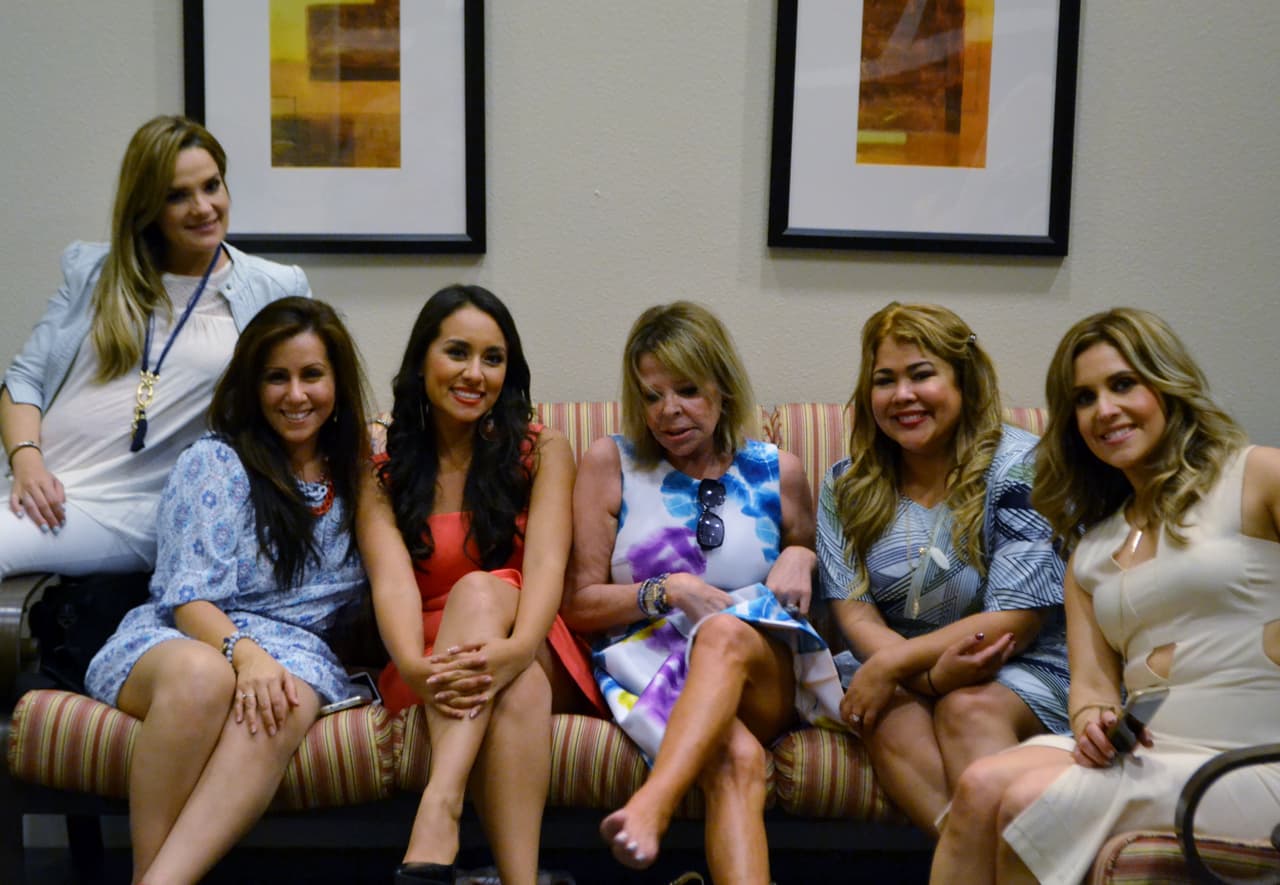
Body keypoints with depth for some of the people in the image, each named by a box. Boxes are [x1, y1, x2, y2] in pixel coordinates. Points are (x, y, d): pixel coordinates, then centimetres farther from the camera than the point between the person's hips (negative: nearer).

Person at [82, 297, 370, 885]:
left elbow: (368, 592, 22)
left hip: (292, 647, 2)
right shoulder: (214, 461, 4)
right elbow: (188, 597, -7)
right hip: (179, 638, -2)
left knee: (288, 706, -36)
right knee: (202, 676, -40)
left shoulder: (355, 478, 17)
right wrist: (244, 654, -26)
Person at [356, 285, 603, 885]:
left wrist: (516, 648, -36)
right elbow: (392, 581, -12)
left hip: (541, 660, 0)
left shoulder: (542, 451, 6)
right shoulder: (381, 468, 5)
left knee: (484, 589, -34)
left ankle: (435, 820, -53)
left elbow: (546, 564, -12)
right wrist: (414, 666, -36)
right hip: (433, 667, 0)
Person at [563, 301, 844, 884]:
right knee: (736, 758, -36)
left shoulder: (777, 472, 13)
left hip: (767, 671, 1)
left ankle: (652, 805, -55)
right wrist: (667, 591, -10)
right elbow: (579, 605, 7)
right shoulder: (609, 464, 9)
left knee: (725, 633, -38)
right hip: (646, 657, -1)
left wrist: (801, 558, 2)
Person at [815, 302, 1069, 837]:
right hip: (895, 671, 3)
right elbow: (854, 613, -1)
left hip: (1023, 671, -2)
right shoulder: (846, 486, 6)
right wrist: (931, 674, -22)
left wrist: (894, 661, -19)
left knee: (969, 707, -35)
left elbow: (1016, 620, -12)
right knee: (891, 719, -31)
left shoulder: (1020, 467, -6)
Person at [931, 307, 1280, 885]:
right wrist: (1094, 722, -11)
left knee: (1031, 800, -26)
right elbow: (1092, 682, 13)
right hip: (1144, 752, 5)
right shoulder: (1088, 548, 21)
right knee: (982, 785, -24)